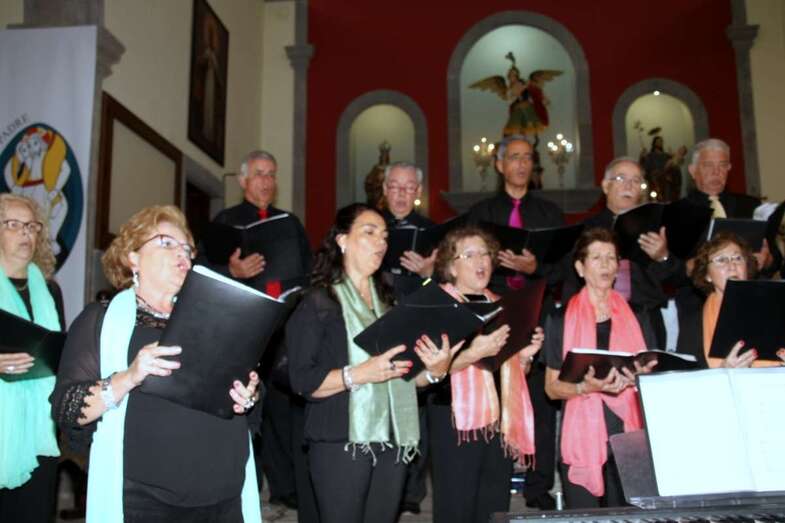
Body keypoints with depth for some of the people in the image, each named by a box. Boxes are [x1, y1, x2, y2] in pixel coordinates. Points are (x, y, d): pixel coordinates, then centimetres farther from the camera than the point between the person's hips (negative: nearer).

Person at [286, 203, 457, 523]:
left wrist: (434, 371, -3)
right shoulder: (318, 302, -3)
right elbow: (302, 381, -12)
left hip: (393, 443, 6)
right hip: (342, 444, -5)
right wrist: (360, 374, -23)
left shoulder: (389, 302, 16)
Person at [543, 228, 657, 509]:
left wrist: (636, 380, -10)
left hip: (628, 432, 2)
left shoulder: (635, 316, 11)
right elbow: (552, 387, 2)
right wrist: (586, 387, -17)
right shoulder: (560, 319, 3)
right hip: (582, 435, -2)